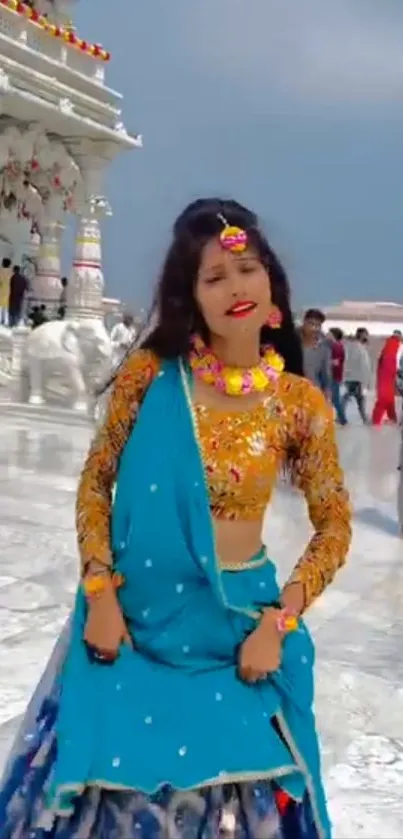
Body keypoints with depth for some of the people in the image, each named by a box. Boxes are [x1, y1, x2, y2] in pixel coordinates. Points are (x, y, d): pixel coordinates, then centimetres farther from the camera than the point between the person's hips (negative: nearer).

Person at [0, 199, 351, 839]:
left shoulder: (300, 403, -8)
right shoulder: (150, 373, -8)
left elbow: (334, 526, -1)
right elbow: (95, 483, -1)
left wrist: (278, 623, -9)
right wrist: (99, 593, -9)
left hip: (235, 625, 0)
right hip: (134, 615, 0)